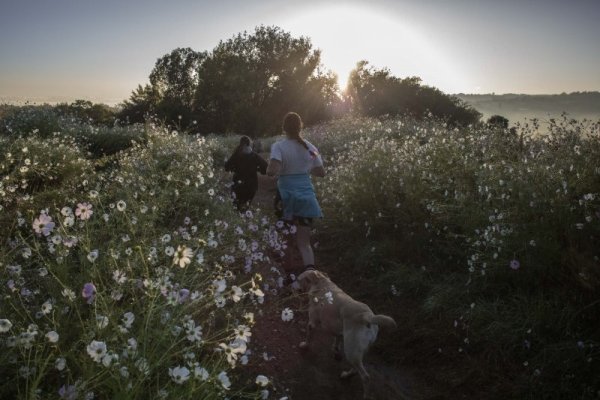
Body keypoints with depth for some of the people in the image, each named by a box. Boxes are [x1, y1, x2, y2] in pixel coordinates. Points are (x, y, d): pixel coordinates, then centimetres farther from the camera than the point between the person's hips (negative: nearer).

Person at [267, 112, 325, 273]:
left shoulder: (279, 146, -9)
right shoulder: (309, 147, 4)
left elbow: (272, 171, -23)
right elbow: (321, 172, 10)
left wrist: (268, 170, -1)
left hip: (287, 195, -3)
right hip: (307, 195, 3)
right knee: (304, 242, 4)